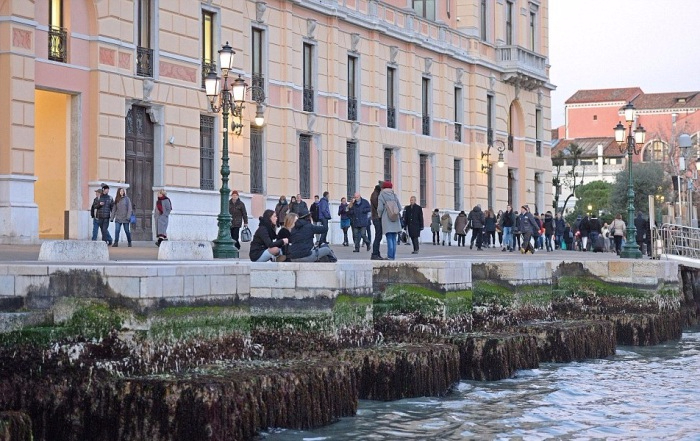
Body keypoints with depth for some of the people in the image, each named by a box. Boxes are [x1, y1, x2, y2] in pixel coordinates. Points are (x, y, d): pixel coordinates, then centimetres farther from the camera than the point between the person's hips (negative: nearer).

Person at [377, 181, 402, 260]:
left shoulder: (381, 196, -2)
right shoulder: (394, 195, 8)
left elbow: (380, 208, -9)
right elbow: (399, 208, 6)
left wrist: (379, 215, 11)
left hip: (386, 219, -4)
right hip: (395, 220, 4)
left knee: (389, 238, -7)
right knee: (394, 238, 8)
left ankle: (390, 256, -13)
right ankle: (393, 256, 8)